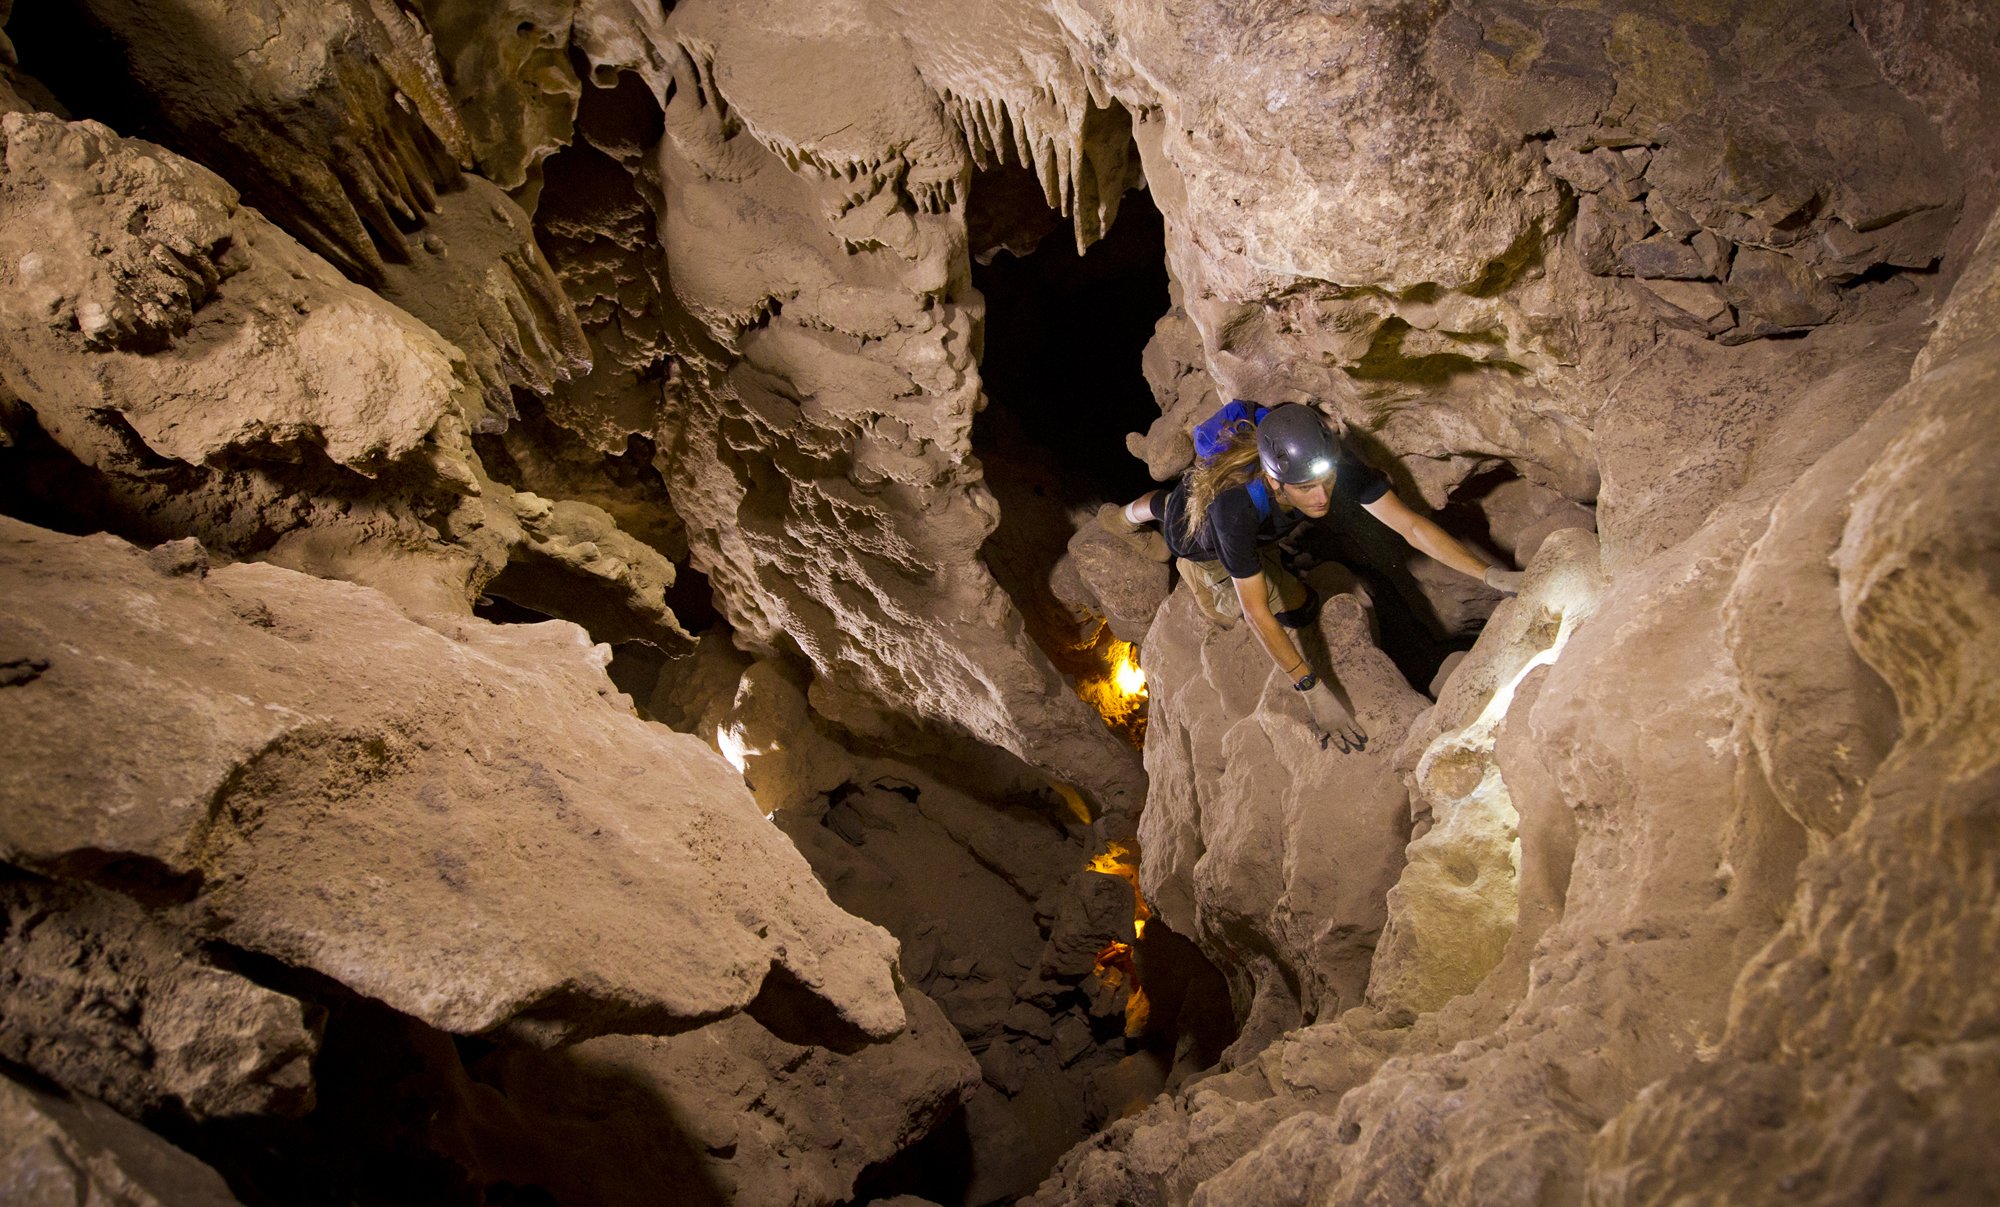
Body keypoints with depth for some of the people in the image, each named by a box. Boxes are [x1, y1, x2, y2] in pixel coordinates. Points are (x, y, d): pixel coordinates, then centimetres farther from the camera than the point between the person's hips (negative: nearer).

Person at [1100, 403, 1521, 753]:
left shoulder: (1331, 461, -42)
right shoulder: (1234, 505, -52)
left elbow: (1410, 524, -36)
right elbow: (1257, 614, -45)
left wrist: (1491, 574, -45)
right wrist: (1313, 692, -46)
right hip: (1195, 535, -5)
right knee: (1293, 609, -1)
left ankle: (1133, 512, 60)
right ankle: (1189, 567, 21)